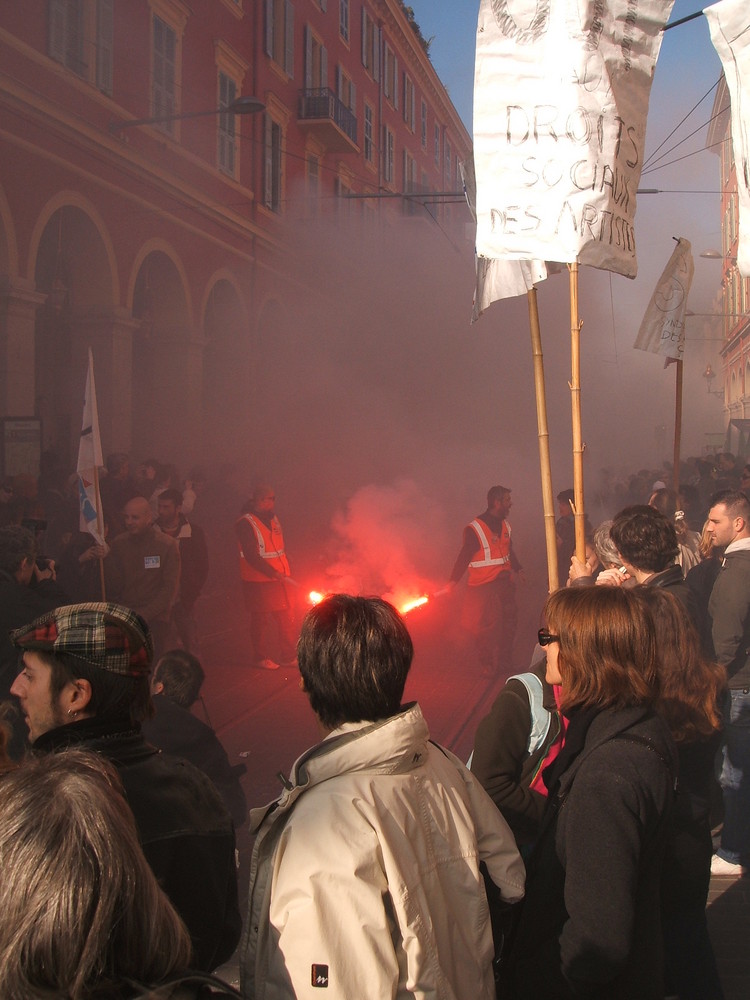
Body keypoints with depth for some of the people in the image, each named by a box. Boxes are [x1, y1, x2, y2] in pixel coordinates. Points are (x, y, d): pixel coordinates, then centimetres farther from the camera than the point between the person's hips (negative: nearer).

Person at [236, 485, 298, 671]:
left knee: (287, 619, 8)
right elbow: (251, 557, -19)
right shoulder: (245, 524, -12)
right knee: (262, 621, 0)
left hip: (280, 580, 7)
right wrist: (274, 573, -22)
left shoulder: (273, 519, 13)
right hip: (258, 583, -7)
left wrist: (286, 574, 15)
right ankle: (262, 658, 12)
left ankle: (289, 657, 16)